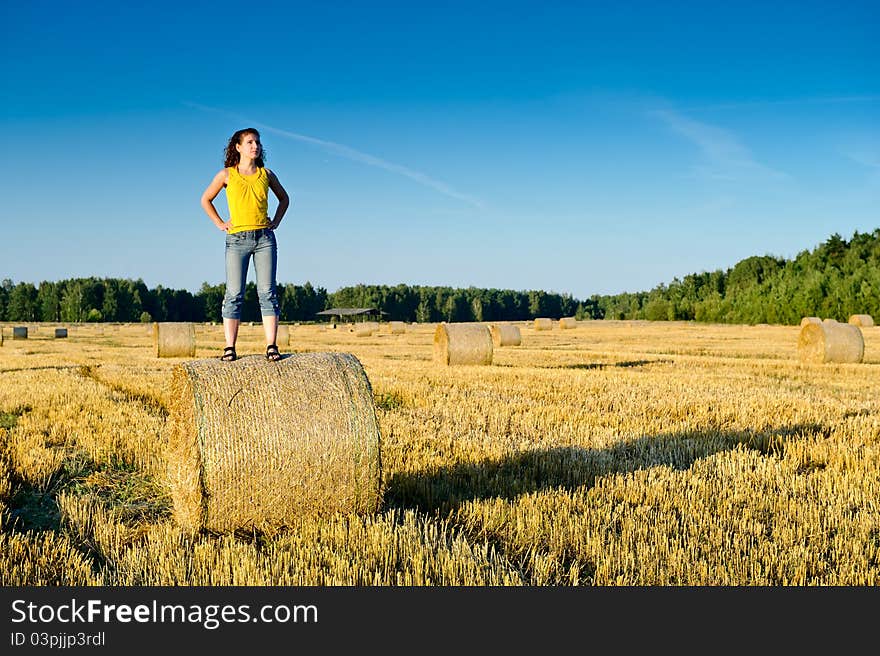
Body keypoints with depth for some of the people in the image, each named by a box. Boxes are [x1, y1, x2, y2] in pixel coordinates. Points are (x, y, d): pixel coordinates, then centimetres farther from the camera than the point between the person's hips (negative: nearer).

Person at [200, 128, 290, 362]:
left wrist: (276, 221, 12)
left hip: (264, 238, 2)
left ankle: (271, 345, -5)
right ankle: (229, 347, -4)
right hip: (237, 239, -2)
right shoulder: (227, 174, 5)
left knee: (267, 292, -4)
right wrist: (220, 223, 6)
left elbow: (284, 198, 25)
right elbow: (206, 200, 15)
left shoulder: (266, 174, 10)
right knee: (234, 294, -4)